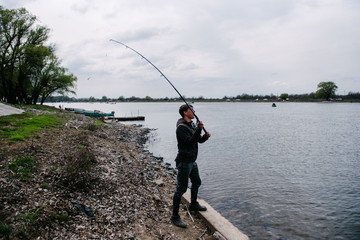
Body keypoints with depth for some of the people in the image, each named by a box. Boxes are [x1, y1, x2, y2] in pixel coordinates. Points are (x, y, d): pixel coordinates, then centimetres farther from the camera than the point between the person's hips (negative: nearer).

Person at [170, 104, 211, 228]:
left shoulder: (191, 125, 12)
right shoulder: (181, 127, -18)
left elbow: (199, 140, 14)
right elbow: (190, 142, -27)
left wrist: (206, 136, -6)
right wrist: (199, 129, -29)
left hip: (192, 161, 10)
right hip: (184, 162, -10)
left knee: (196, 182, 24)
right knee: (181, 189, -5)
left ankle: (193, 205, 46)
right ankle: (175, 216, 5)